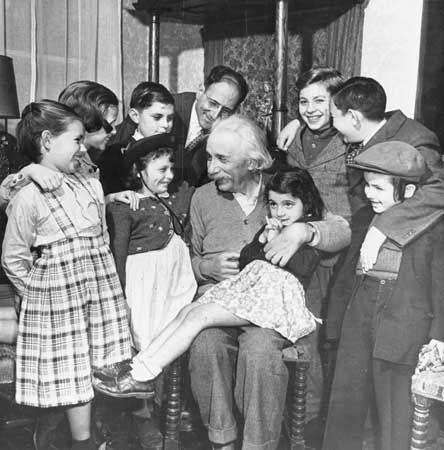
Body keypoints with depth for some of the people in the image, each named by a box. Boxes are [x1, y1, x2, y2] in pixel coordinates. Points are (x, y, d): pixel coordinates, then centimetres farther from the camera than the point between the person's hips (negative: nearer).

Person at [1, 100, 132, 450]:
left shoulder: (92, 187, 7)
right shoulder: (28, 198, -11)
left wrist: (100, 275, 11)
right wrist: (42, 289, -5)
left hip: (102, 293, 5)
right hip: (58, 302, -5)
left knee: (106, 367, 10)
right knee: (73, 374, 4)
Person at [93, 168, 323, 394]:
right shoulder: (271, 228, 26)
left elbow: (300, 268, -11)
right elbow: (244, 262, 19)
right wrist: (261, 240, 3)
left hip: (277, 293, -8)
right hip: (248, 285, 8)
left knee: (199, 315, -21)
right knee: (187, 311, -12)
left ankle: (138, 378, -20)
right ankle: (135, 366, -16)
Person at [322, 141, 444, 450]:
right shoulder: (364, 219, 11)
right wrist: (336, 321, 14)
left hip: (402, 326, -5)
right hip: (357, 324, 6)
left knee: (396, 409, 4)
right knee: (345, 404, 14)